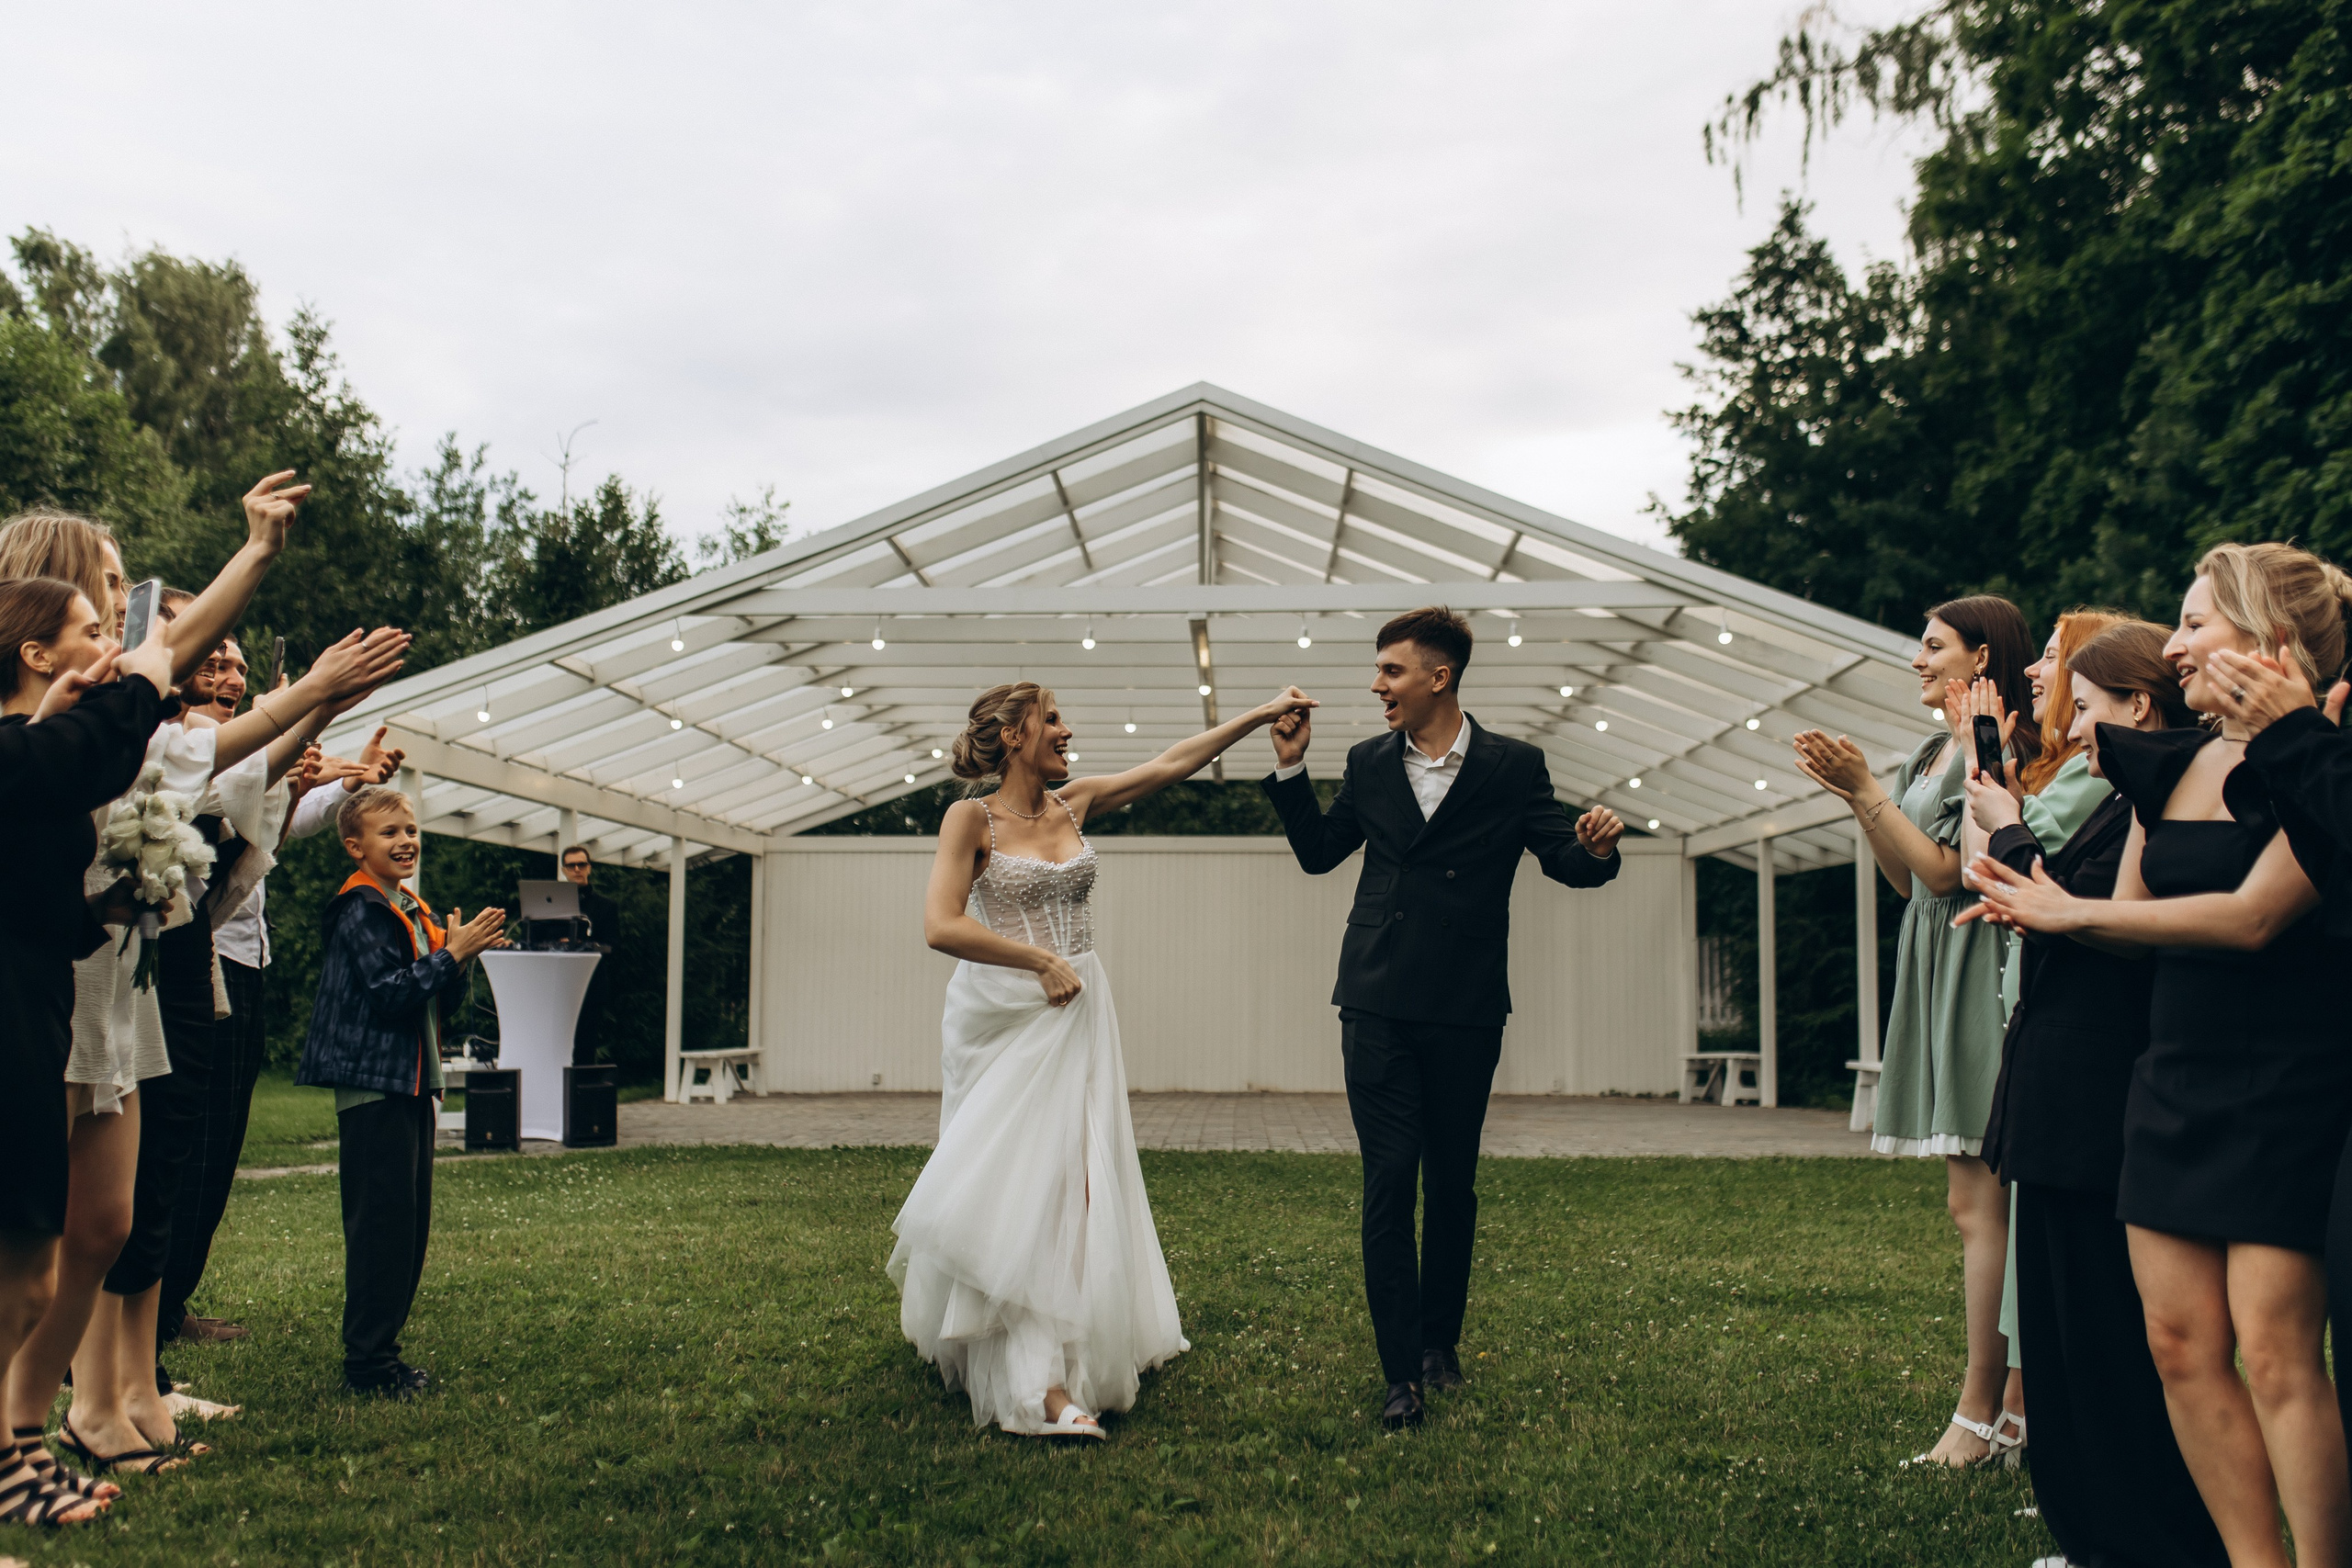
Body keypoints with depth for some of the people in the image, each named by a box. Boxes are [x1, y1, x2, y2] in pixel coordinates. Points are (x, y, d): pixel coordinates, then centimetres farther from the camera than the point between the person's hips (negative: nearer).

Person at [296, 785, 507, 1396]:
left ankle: (381, 1349, 19)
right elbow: (388, 993, -21)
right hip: (373, 1084, -9)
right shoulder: (360, 910, -11)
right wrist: (451, 953, -20)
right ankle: (367, 1362, -1)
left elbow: (439, 1000, 17)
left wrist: (461, 958, -1)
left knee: (412, 1223, 11)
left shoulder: (413, 910, 17)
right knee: (381, 1221, -7)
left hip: (413, 1082, 9)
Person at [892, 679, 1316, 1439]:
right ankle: (1039, 1383, -7)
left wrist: (1263, 713, 7)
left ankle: (1075, 1359, 14)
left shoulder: (1073, 804, 9)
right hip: (1002, 1018, -5)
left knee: (1077, 1180, 4)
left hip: (1075, 1014, 5)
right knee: (1015, 1182, -6)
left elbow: (1174, 762, 10)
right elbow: (941, 926, -17)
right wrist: (1043, 960, -14)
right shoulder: (972, 819, -6)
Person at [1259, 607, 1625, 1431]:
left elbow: (1561, 859, -1)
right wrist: (1290, 770, 6)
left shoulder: (1514, 766, -1)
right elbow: (1318, 851, 17)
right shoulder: (1369, 763, 7)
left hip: (1466, 1008, -1)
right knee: (1389, 1183, -4)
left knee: (1452, 1184, 11)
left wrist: (1595, 849, -24)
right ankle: (1401, 1371, 0)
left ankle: (1440, 1342, 30)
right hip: (1379, 1005, 1)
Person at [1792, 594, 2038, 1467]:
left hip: (1977, 969, -10)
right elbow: (1906, 879, 17)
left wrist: (1866, 787, -14)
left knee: (1978, 1201, -8)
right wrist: (1854, 796, 8)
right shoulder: (1934, 754, 18)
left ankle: (1981, 1414, -3)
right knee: (1979, 1201, 10)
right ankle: (2015, 1405, 15)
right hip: (1939, 971, 10)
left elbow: (1943, 871, -16)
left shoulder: (1995, 750, -11)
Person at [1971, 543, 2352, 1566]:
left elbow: (2252, 916, -19)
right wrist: (2034, 907, -2)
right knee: (2180, 1339, 6)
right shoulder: (2170, 766, 12)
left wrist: (2073, 910, -14)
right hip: (2174, 1077, 7)